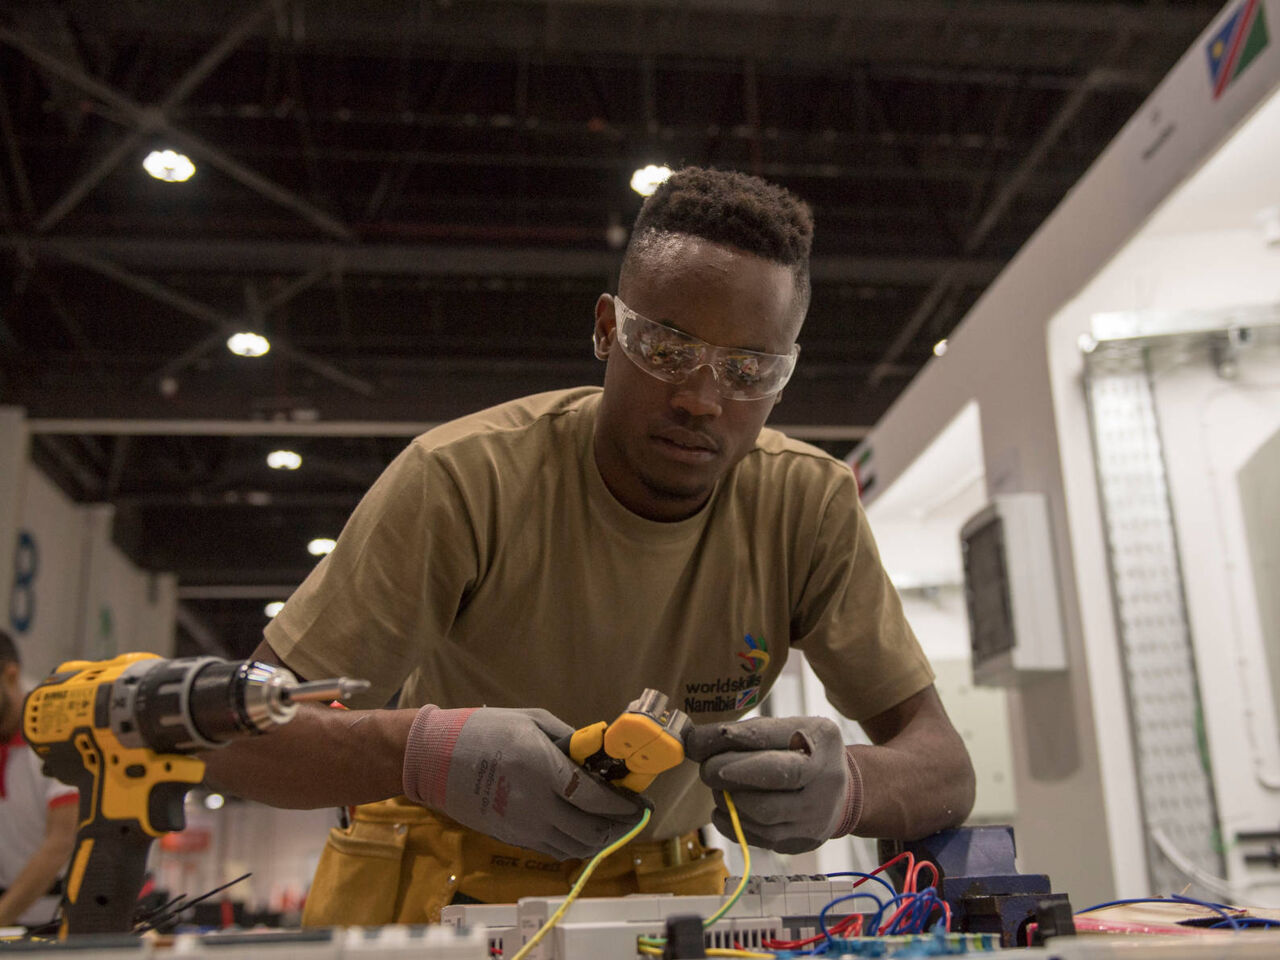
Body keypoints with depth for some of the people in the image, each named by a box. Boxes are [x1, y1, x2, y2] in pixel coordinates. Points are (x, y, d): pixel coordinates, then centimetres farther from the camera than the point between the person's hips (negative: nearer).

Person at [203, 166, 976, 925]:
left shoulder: (812, 504, -13)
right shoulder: (464, 478, -21)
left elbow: (947, 768, -12)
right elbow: (244, 736, -19)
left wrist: (846, 785, -36)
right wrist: (424, 750, -40)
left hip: (664, 879, 4)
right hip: (450, 877, -3)